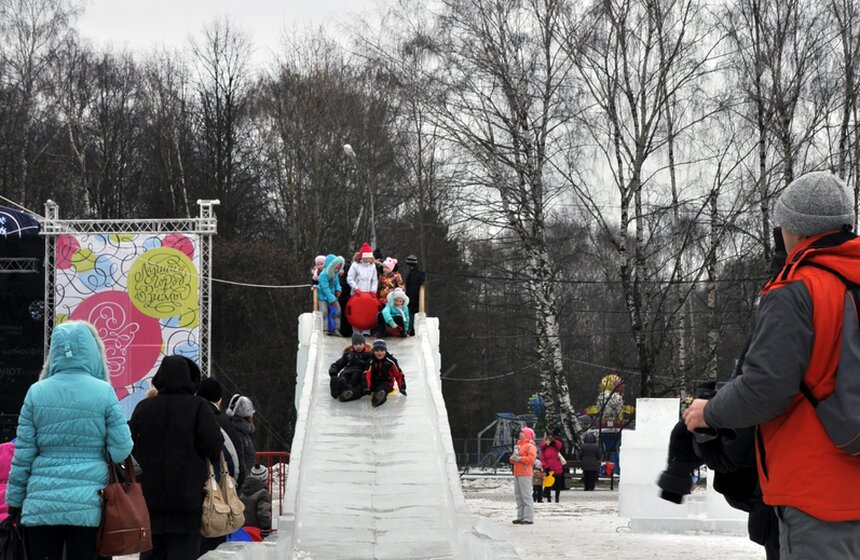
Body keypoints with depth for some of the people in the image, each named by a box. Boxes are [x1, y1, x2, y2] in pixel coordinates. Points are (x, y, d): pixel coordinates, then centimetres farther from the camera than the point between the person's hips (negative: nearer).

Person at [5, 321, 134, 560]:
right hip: (88, 504, -1)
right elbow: (121, 451, -4)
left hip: (41, 504, 1)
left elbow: (22, 456, 2)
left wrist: (14, 503, 10)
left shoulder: (37, 392, 0)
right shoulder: (104, 392, -4)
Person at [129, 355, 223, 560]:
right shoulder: (198, 406, -7)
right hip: (188, 496, -3)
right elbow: (214, 443, -16)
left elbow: (130, 446, 5)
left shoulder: (143, 407, 3)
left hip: (150, 495, 3)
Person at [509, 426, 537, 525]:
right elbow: (512, 458, 23)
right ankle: (520, 517, 14)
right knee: (518, 495, 9)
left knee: (525, 495, -11)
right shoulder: (518, 445, 23)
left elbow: (531, 458, -19)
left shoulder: (530, 446, -5)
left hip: (525, 474, -9)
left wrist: (519, 458, -19)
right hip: (517, 473, 9)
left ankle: (529, 518, -12)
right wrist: (512, 458, 0)